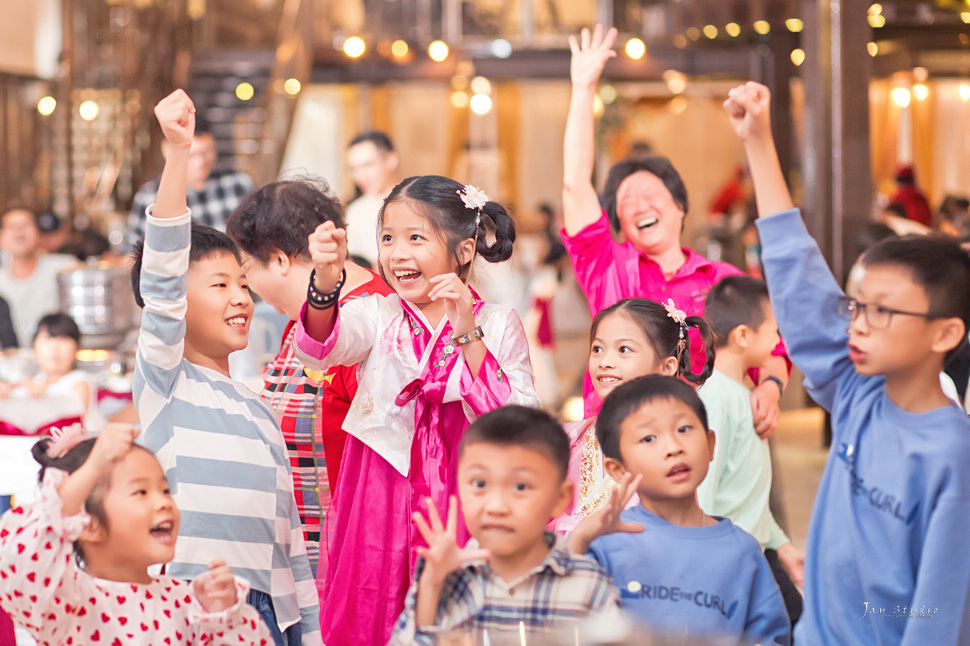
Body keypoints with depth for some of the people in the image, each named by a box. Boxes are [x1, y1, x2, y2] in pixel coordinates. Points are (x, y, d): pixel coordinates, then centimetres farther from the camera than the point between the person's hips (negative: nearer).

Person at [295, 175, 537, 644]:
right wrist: (325, 279, -36)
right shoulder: (377, 315, 5)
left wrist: (468, 336, -16)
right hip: (382, 502, 1)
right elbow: (320, 349, -17)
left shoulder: (499, 326, 2)